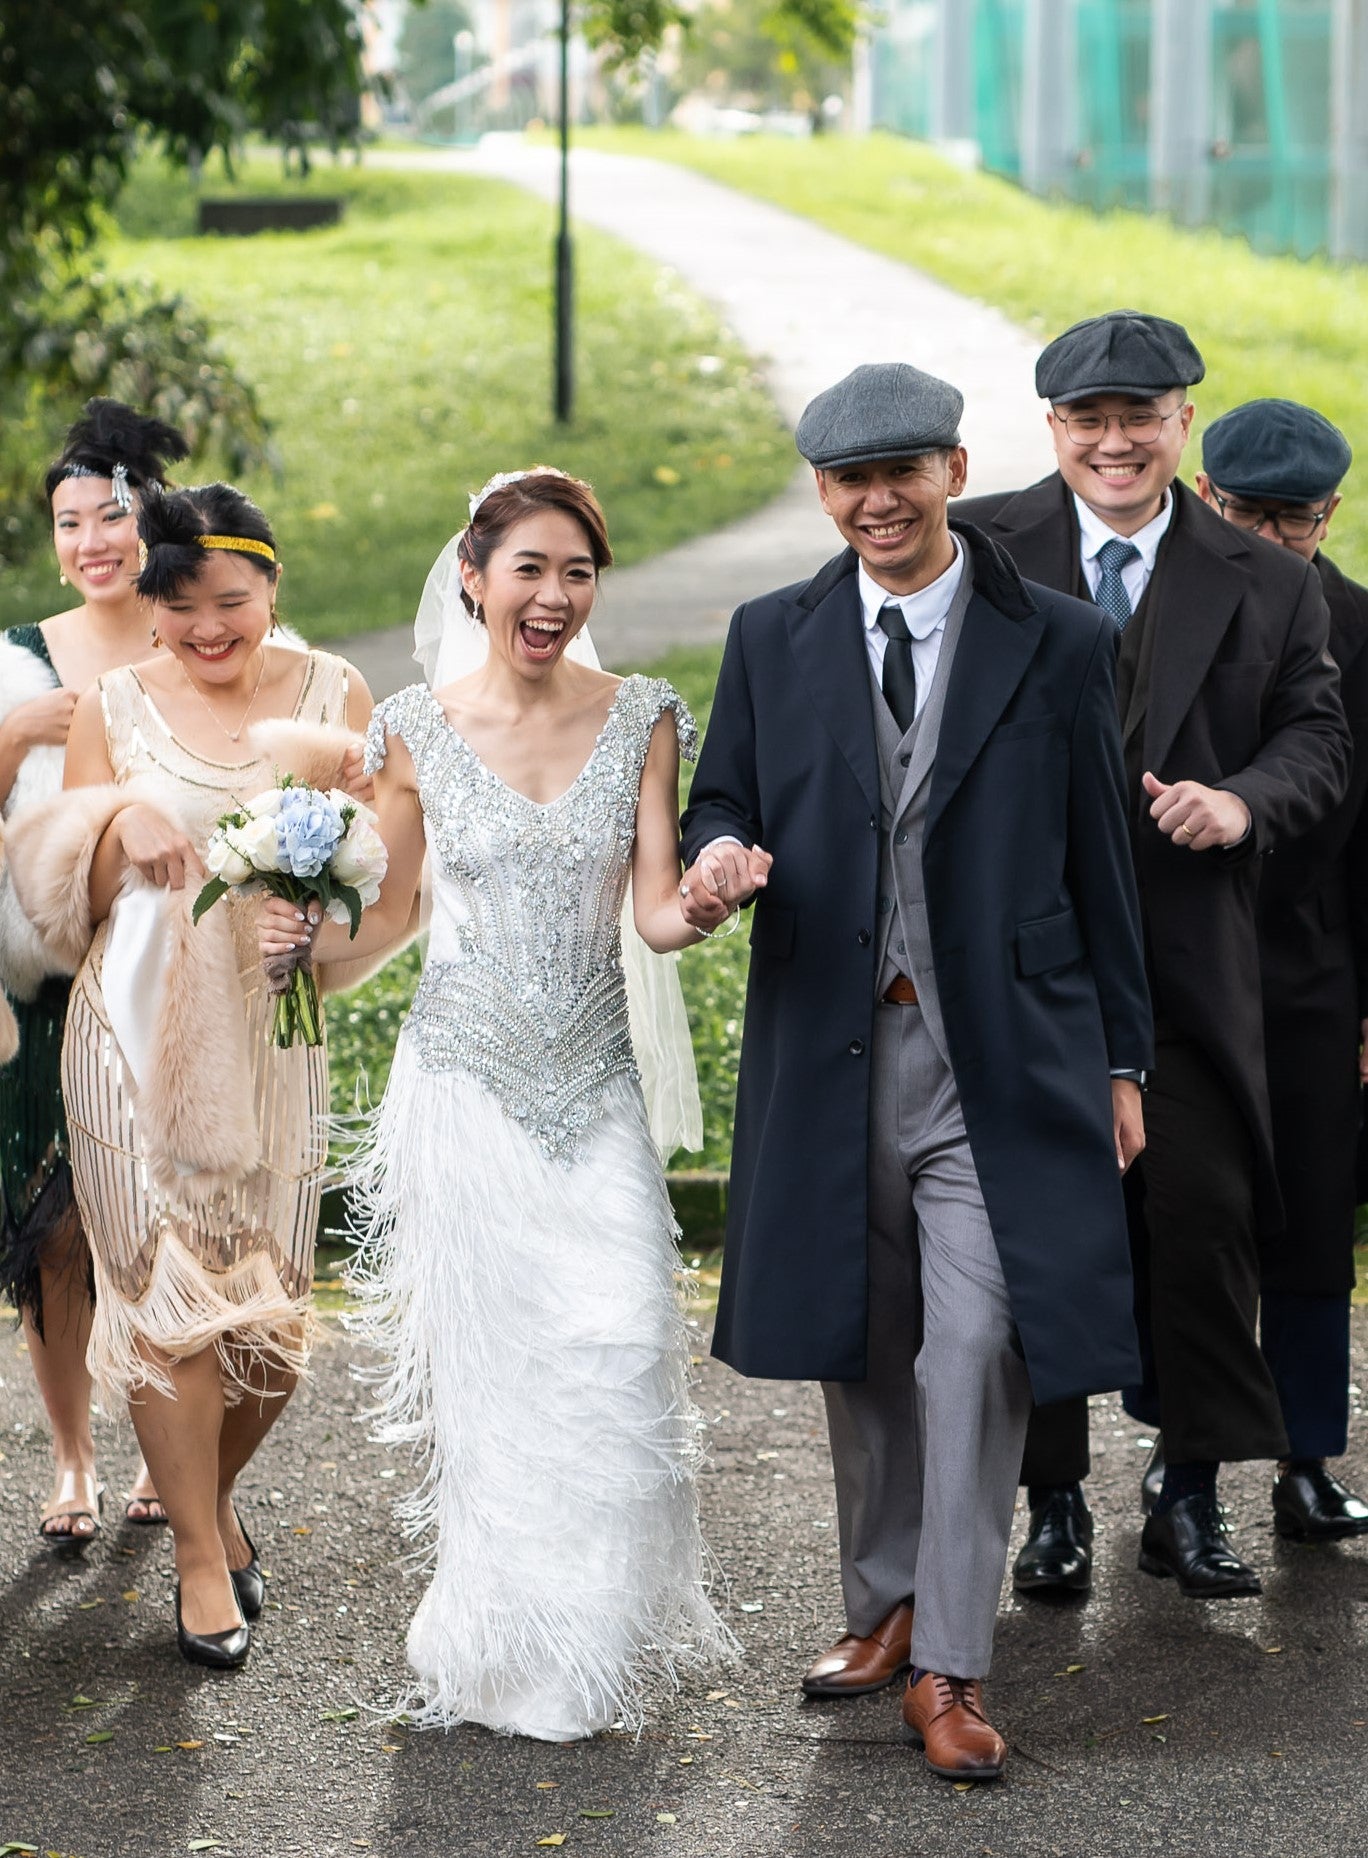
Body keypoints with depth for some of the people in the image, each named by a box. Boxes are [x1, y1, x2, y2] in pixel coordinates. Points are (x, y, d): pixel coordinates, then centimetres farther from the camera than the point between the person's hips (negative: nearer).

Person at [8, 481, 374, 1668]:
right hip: (139, 1035, -1)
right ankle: (202, 1555, 10)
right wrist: (121, 818, -16)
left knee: (274, 1304, 5)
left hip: (275, 1034, 1)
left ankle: (215, 1493, 32)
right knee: (166, 1293, -3)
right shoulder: (115, 708, 3)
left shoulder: (330, 693, 5)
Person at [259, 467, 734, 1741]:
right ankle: (490, 1649, 16)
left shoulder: (642, 720, 1)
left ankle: (581, 1644, 12)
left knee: (619, 1343, -7)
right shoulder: (418, 731, 0)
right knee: (483, 1355, 0)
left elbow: (657, 915, -2)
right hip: (465, 1083, -1)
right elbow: (389, 911, 9)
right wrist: (307, 941, -11)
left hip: (595, 1087, 1)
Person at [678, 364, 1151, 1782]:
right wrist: (719, 853, -11)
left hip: (1001, 1061, -3)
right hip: (831, 1053, 3)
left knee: (975, 1354, -10)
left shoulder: (1055, 644, 2)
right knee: (862, 1349, 12)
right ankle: (885, 1604, 29)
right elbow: (722, 799, 15)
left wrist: (1121, 1056, 5)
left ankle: (948, 1670, -3)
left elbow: (1099, 863, 5)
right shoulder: (772, 640, 8)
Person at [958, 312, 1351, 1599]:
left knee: (1202, 1217, -1)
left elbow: (1317, 738, 6)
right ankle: (1052, 1499, 18)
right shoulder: (981, 552, 3)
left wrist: (1244, 799, -15)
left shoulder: (1265, 587, 6)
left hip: (1186, 970, 0)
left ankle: (1189, 1492, 15)